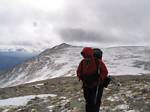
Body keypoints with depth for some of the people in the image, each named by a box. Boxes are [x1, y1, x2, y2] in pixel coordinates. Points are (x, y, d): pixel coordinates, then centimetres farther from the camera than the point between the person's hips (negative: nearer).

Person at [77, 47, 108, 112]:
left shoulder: (98, 62, -18)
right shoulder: (82, 62, -8)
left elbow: (105, 72, -8)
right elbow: (78, 72, 7)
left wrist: (100, 78, -21)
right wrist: (81, 77, -10)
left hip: (97, 86, -3)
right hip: (87, 86, 3)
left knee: (96, 102, 0)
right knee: (88, 101, 14)